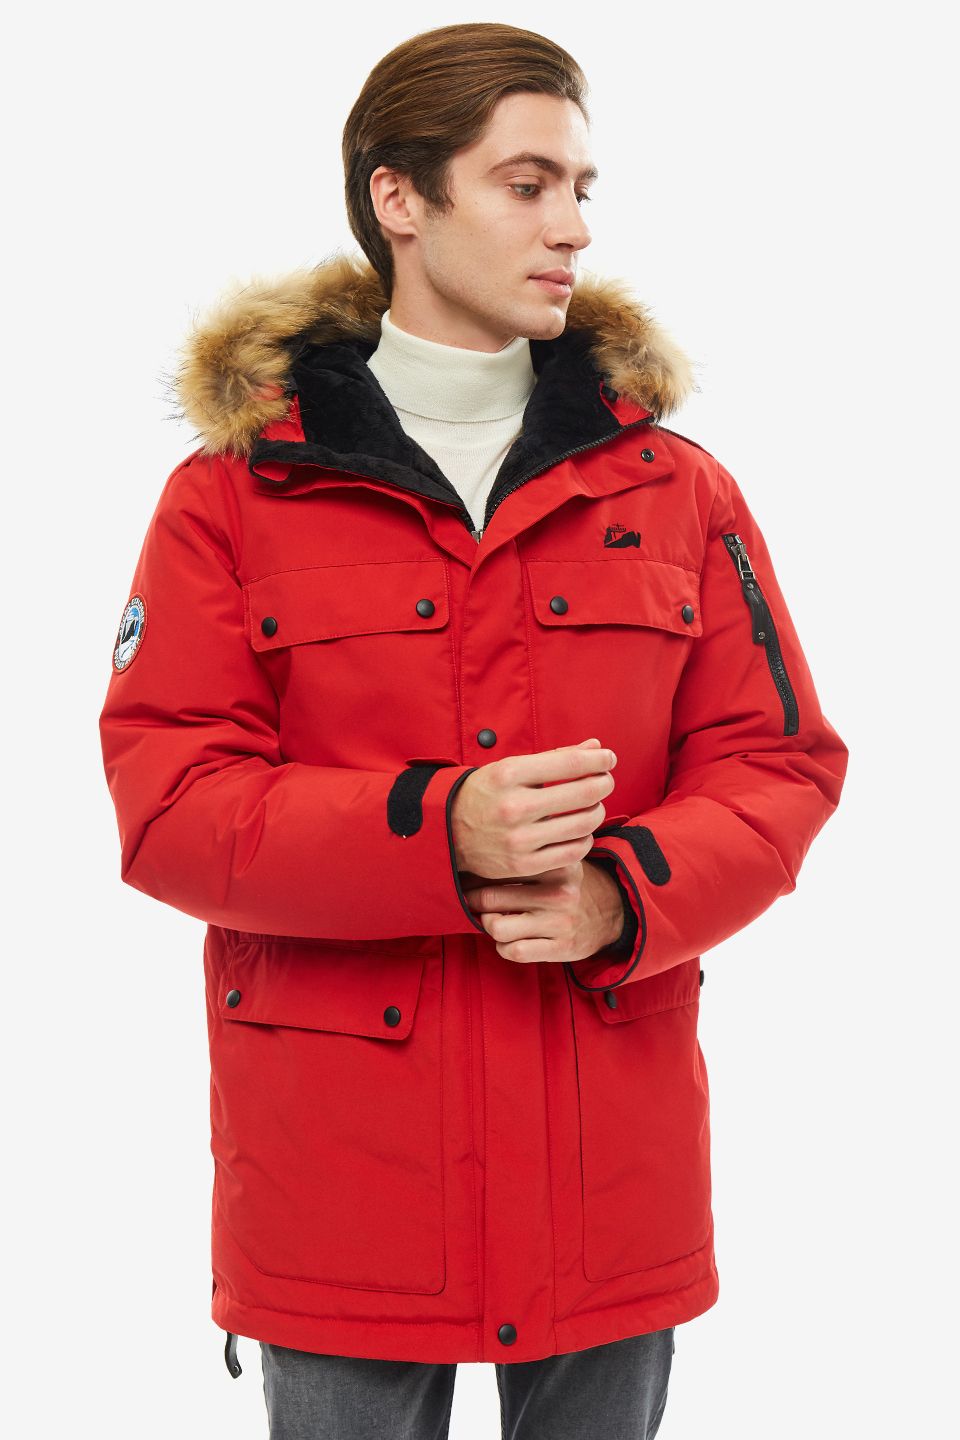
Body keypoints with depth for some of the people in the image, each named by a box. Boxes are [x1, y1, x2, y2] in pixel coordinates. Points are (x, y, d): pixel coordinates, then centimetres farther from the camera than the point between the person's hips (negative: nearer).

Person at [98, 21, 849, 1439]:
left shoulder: (678, 487, 5)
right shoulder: (233, 494, -1)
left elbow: (779, 767, 3)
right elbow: (166, 802, -8)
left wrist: (628, 890, -18)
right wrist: (438, 832, -23)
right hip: (338, 1169, -2)